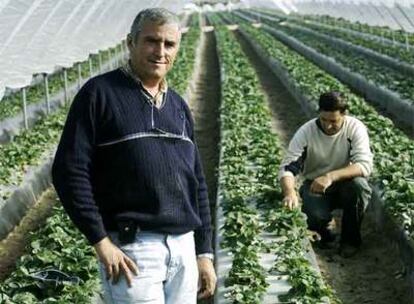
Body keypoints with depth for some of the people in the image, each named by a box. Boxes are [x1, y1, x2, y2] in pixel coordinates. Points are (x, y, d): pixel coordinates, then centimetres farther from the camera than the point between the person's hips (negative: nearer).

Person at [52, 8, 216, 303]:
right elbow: (70, 170, -10)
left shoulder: (179, 106, 14)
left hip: (184, 247, 6)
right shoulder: (100, 93, -4)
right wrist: (101, 242, -15)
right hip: (131, 249, -6)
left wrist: (205, 253, 12)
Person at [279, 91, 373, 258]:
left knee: (358, 184, -34)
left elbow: (364, 165, -28)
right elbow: (288, 167, -22)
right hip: (314, 185, -1)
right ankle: (323, 232, 9)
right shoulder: (306, 132, -17)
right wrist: (290, 192, -44)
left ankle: (350, 239, -8)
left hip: (344, 184, 1)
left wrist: (330, 177, -43)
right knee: (316, 216, -33)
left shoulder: (355, 128, -17)